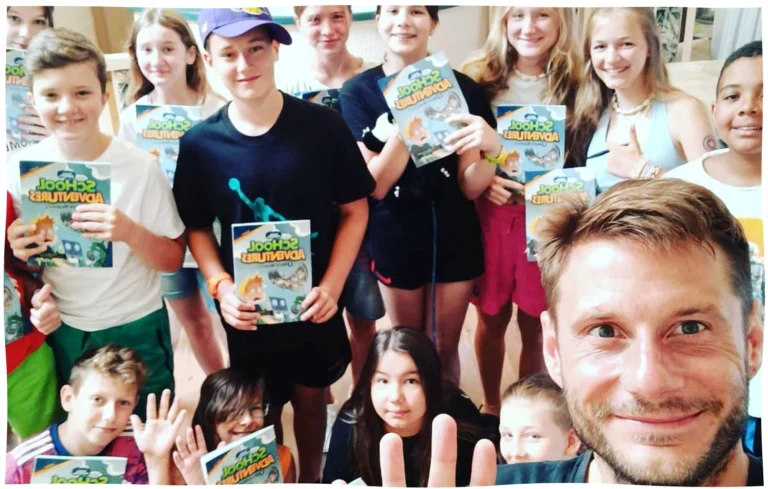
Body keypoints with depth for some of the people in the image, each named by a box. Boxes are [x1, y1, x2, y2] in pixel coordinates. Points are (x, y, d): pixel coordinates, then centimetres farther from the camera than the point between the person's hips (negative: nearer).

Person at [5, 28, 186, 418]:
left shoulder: (141, 167, -16)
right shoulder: (21, 168, -8)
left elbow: (173, 259, -11)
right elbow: (24, 257, 4)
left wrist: (130, 232, -29)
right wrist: (20, 251, -18)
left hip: (135, 331, -2)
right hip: (61, 332, 3)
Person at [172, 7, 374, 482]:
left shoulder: (325, 126, -12)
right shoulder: (200, 144, -9)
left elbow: (355, 210, -5)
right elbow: (197, 228, 2)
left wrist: (332, 285, -14)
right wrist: (221, 286, -14)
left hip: (313, 303, 0)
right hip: (247, 309, 0)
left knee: (310, 396, 20)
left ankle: (310, 479, 47)